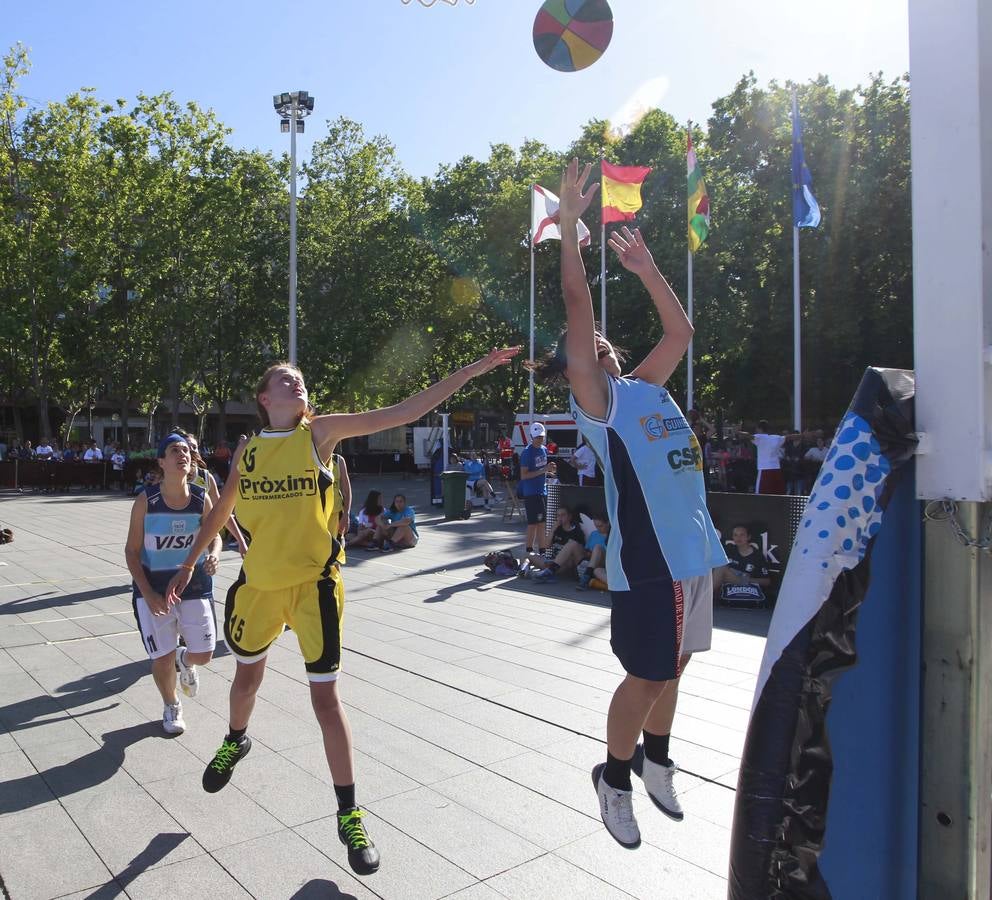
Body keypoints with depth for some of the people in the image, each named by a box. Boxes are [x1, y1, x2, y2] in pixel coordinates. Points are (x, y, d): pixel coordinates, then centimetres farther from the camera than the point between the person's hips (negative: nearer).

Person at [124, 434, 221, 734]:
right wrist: (148, 593, -15)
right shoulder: (146, 501, -13)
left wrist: (213, 555, -17)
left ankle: (184, 661, 43)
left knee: (203, 654, 3)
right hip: (154, 589, -2)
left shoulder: (202, 499, -7)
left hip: (195, 585, 2)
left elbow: (214, 536, 7)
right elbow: (132, 551, -6)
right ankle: (171, 707, 34)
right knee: (162, 658, 4)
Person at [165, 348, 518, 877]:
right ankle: (236, 741, 58)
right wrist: (188, 565, 21)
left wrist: (473, 369, -21)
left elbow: (405, 411, -15)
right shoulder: (247, 448, 3)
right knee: (247, 674, 24)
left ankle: (349, 814, 14)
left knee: (325, 696, -2)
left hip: (313, 583, -4)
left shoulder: (320, 432, -8)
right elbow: (221, 511, 16)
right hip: (258, 582, 4)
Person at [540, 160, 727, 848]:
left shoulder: (648, 387, 16)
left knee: (673, 666, 18)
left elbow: (680, 330, 24)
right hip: (648, 555, -7)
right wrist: (570, 224, -11)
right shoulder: (598, 399, -4)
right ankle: (614, 779, 23)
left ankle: (656, 760, 39)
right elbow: (578, 309, -12)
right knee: (647, 677, 1)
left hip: (696, 548, 7)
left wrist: (646, 268, 22)